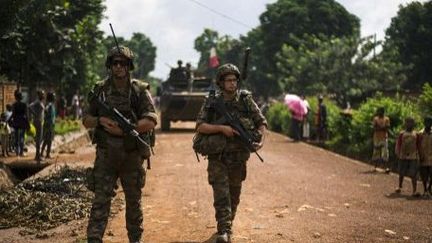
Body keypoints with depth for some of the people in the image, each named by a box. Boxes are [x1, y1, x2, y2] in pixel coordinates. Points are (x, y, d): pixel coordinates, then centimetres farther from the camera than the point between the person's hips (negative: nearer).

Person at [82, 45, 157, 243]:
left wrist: (124, 129, -22)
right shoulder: (100, 90, 4)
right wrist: (101, 120, -13)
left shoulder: (140, 91, -3)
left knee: (134, 201, 13)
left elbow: (150, 121, -13)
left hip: (132, 156, 0)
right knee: (100, 199, -7)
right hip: (106, 155, 1)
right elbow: (86, 120, 9)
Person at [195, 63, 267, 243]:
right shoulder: (211, 102, -1)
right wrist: (222, 128, -22)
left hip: (238, 156, 2)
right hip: (217, 156, -2)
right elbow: (200, 127, -9)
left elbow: (261, 122, 5)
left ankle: (228, 225, 32)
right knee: (221, 194, -13)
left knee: (234, 195, 13)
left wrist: (261, 139, -14)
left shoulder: (246, 100, 1)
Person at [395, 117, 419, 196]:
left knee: (413, 174, -6)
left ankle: (414, 191, -9)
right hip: (403, 156, 0)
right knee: (402, 173, 13)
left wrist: (417, 154, 5)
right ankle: (399, 187, 32)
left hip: (413, 157, 0)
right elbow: (398, 145, 1)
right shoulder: (402, 134, 0)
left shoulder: (415, 134, 4)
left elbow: (417, 145, 9)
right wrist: (398, 154, -8)